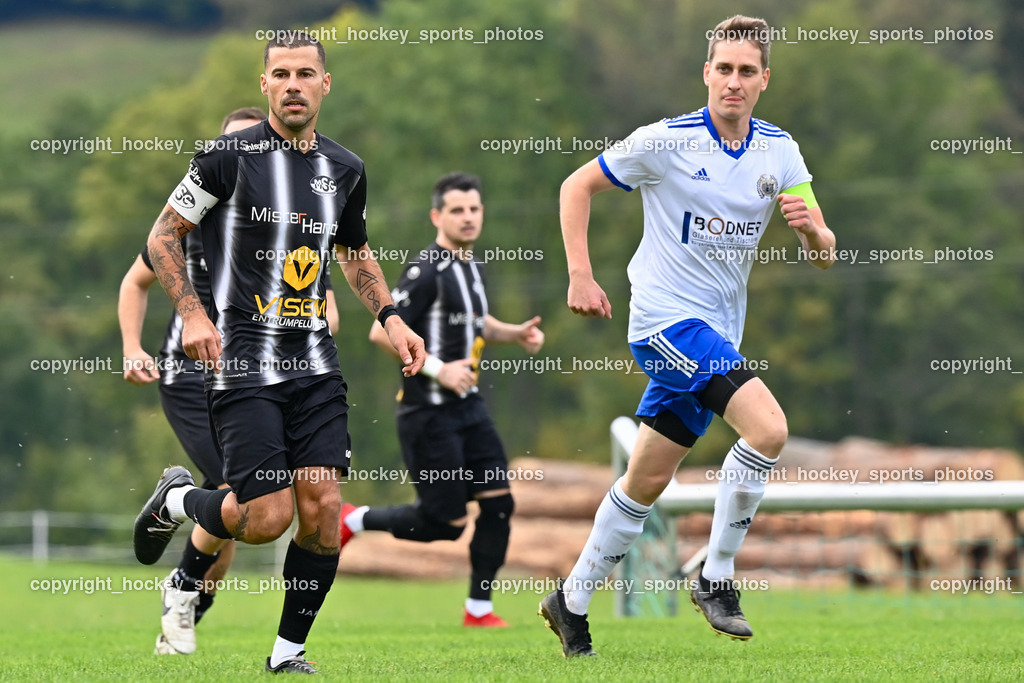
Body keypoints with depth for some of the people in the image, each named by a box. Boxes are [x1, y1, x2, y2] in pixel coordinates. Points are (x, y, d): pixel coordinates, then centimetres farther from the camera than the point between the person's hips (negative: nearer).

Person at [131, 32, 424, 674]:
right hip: (243, 361, -5)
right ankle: (178, 498, 20)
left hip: (314, 362, 5)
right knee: (266, 517, -12)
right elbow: (163, 236, 0)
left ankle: (289, 650, 11)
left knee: (322, 509, -5)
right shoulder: (230, 156, -7)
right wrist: (193, 313, -12)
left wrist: (390, 318, 13)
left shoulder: (345, 169, 10)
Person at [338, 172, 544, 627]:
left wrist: (515, 334, 12)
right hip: (429, 413, -8)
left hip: (468, 406, 8)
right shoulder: (426, 272, -16)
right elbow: (382, 332, -20)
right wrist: (438, 369, -22)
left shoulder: (473, 269, 12)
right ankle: (356, 520, 16)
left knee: (498, 501, -2)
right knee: (446, 524, -6)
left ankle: (479, 608, 8)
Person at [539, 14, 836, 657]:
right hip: (666, 316, -6)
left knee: (649, 481, 12)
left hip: (718, 332, 6)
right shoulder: (665, 142, -11)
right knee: (768, 427, -24)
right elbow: (577, 186, 0)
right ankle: (716, 577, -12)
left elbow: (824, 254, 1)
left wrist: (814, 229, -23)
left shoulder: (779, 150, 2)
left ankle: (572, 602, 26)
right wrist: (581, 277, -9)